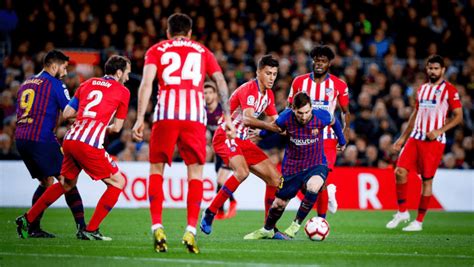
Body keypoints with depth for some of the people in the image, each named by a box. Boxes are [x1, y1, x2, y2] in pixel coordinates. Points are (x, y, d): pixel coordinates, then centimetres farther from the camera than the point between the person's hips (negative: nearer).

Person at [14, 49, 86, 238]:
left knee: (46, 182, 18)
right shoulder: (54, 84, -2)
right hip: (41, 138, -7)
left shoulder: (26, 84, 21)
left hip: (20, 138, 8)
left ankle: (33, 228, 12)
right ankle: (82, 227, -7)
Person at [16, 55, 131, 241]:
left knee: (66, 183, 27)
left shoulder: (87, 84, 21)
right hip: (90, 145, -7)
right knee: (118, 182, 6)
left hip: (70, 139, 7)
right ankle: (90, 231, 1)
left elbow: (66, 114, 18)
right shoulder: (122, 91, 6)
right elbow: (117, 127, 10)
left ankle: (27, 219, 29)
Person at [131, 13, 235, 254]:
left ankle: (157, 228, -3)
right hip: (195, 116, 1)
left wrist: (140, 119, -1)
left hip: (165, 113, -1)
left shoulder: (156, 50, 18)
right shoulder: (202, 51, 23)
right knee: (195, 172, 8)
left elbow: (146, 82, 3)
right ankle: (191, 232, -4)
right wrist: (227, 117, 13)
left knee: (156, 169, 11)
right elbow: (221, 82, 13)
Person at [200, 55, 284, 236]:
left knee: (275, 178, 2)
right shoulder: (248, 89, -18)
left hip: (243, 141, 9)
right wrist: (271, 127, -38)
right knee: (242, 172, -34)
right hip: (226, 137, -9)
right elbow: (247, 119, -32)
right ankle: (209, 214, -24)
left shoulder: (268, 94, 11)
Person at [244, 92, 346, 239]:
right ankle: (267, 230, 43)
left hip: (316, 165, -2)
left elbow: (334, 122, 5)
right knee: (279, 203, 10)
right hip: (292, 167, 2)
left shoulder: (321, 116, -19)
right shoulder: (286, 118, -19)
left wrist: (342, 141, 18)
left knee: (313, 186, -35)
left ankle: (296, 224, -13)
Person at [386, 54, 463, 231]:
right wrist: (403, 137, 21)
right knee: (400, 171, -7)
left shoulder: (449, 90, -2)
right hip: (415, 137, 6)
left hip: (434, 141, -5)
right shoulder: (422, 89, 17)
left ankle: (419, 221, 5)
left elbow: (458, 116, -5)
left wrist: (439, 131, -16)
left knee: (427, 179, -3)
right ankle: (402, 212, 7)